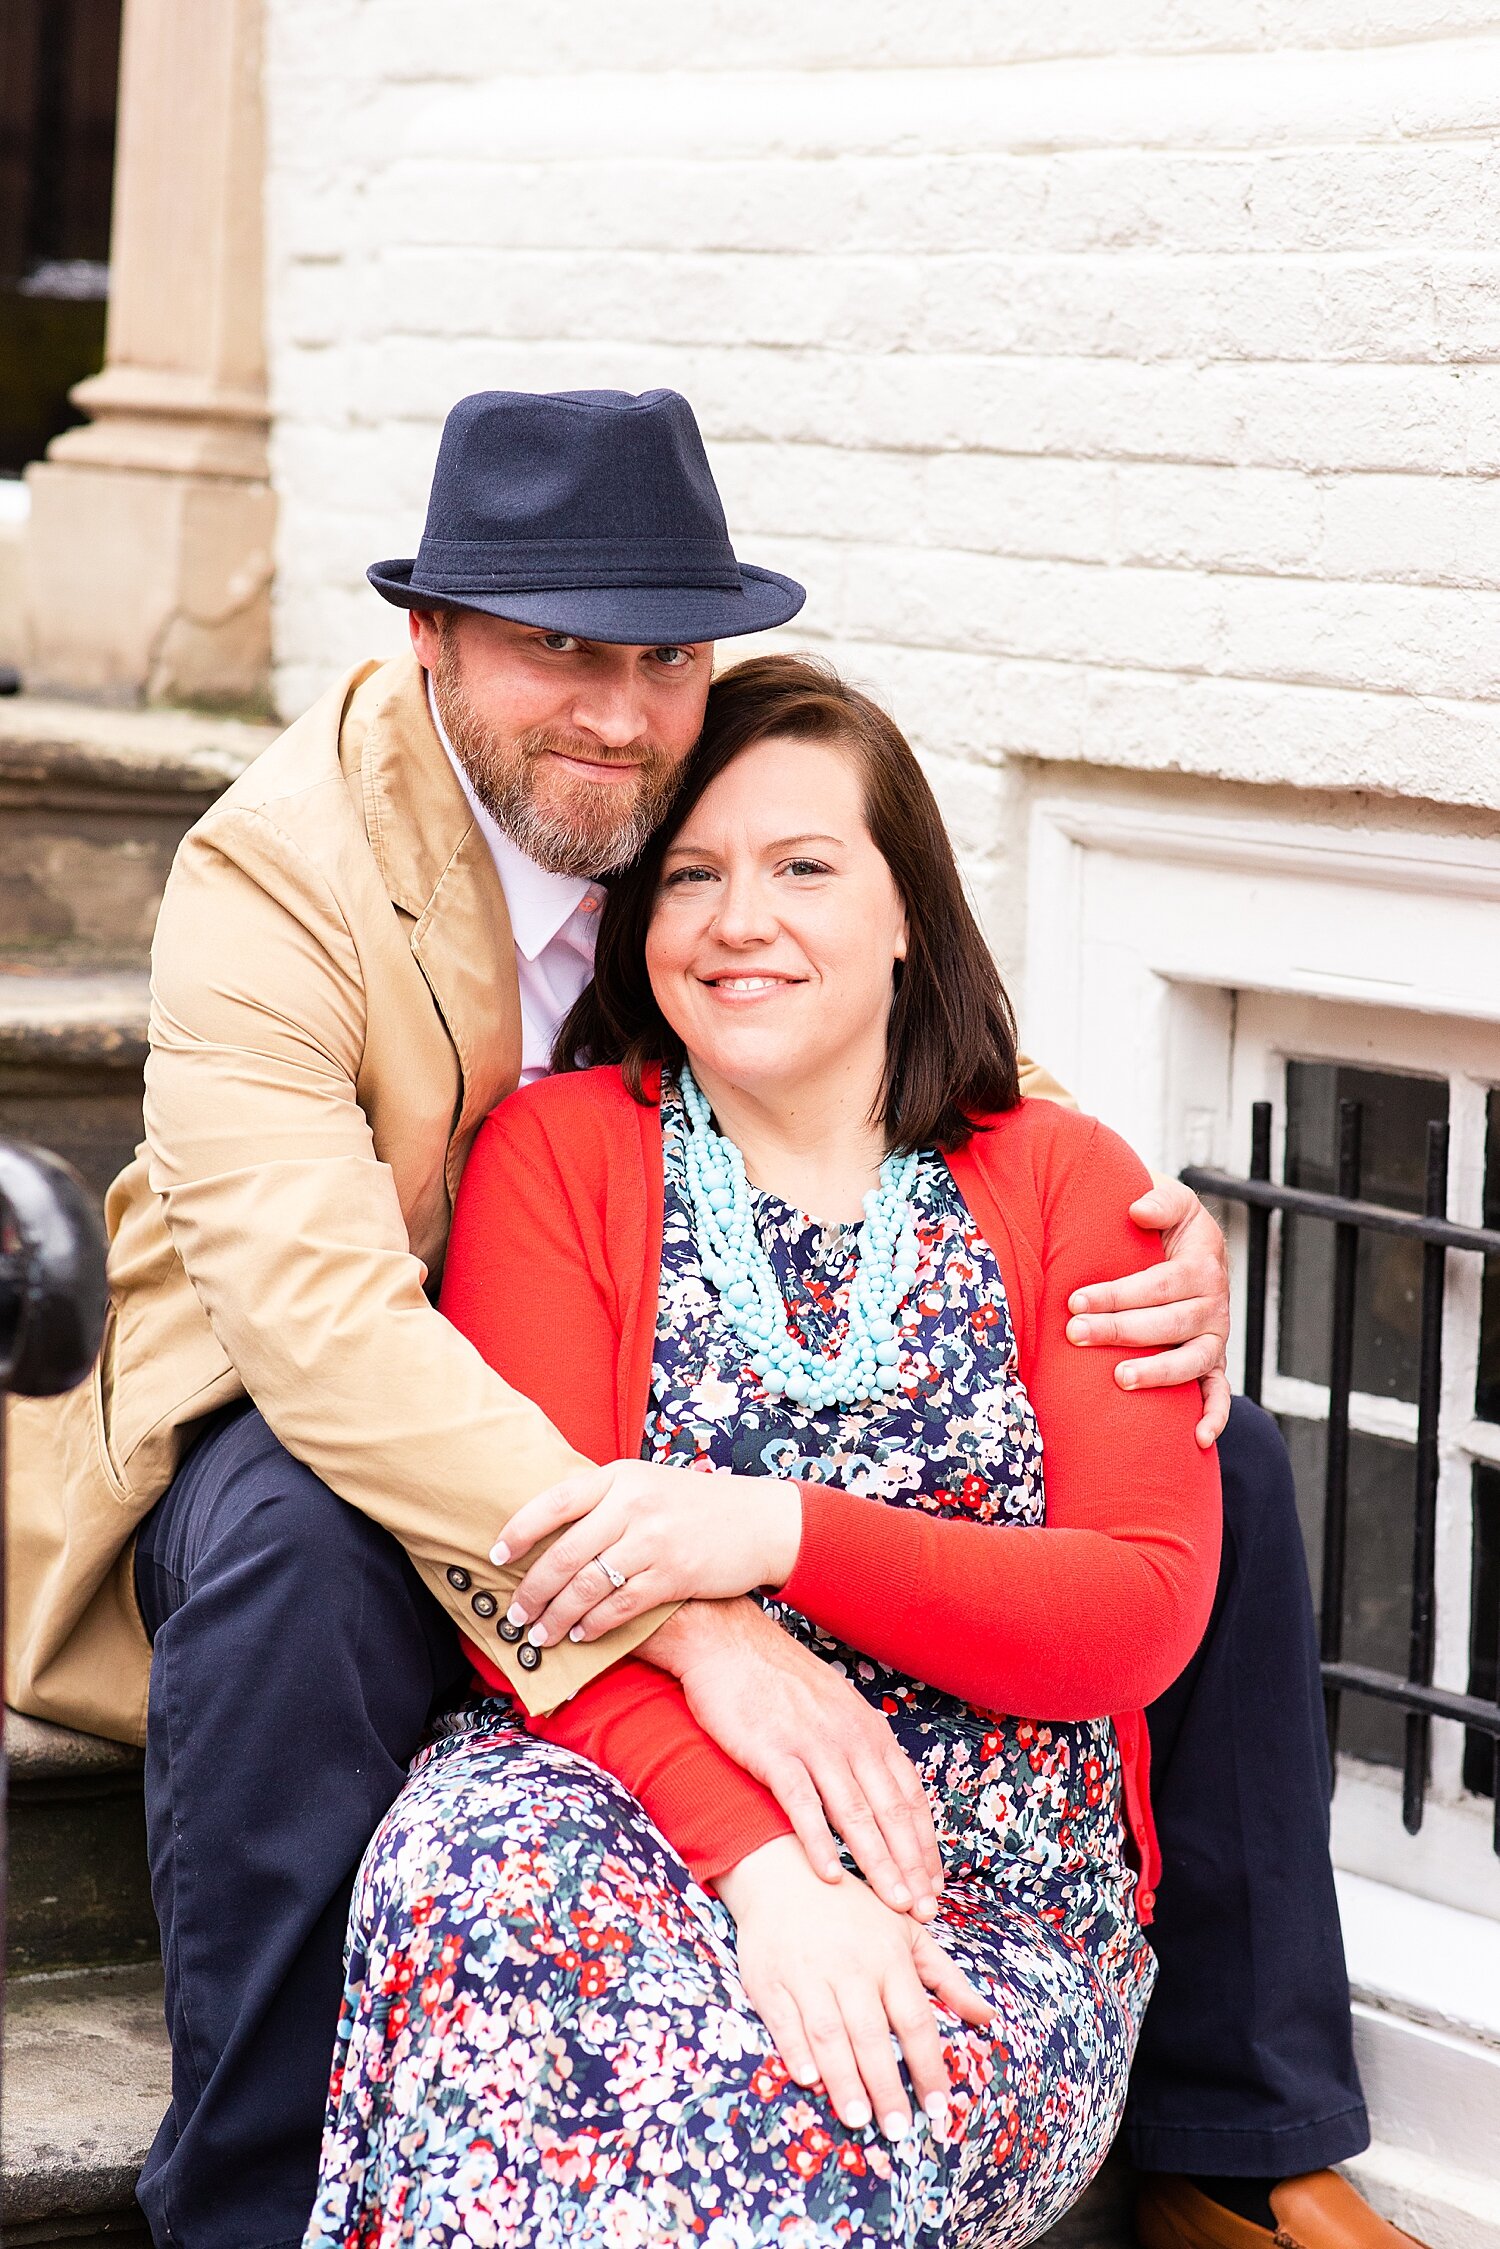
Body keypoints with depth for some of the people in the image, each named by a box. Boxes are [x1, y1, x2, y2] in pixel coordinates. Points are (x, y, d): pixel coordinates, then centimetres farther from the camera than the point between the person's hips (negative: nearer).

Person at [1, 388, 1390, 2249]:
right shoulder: (273, 872, -24)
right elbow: (320, 1318, -37)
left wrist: (1173, 1251, -23)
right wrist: (701, 1620, -49)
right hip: (345, 1419, -5)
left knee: (1216, 1456, -8)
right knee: (292, 1551, -40)